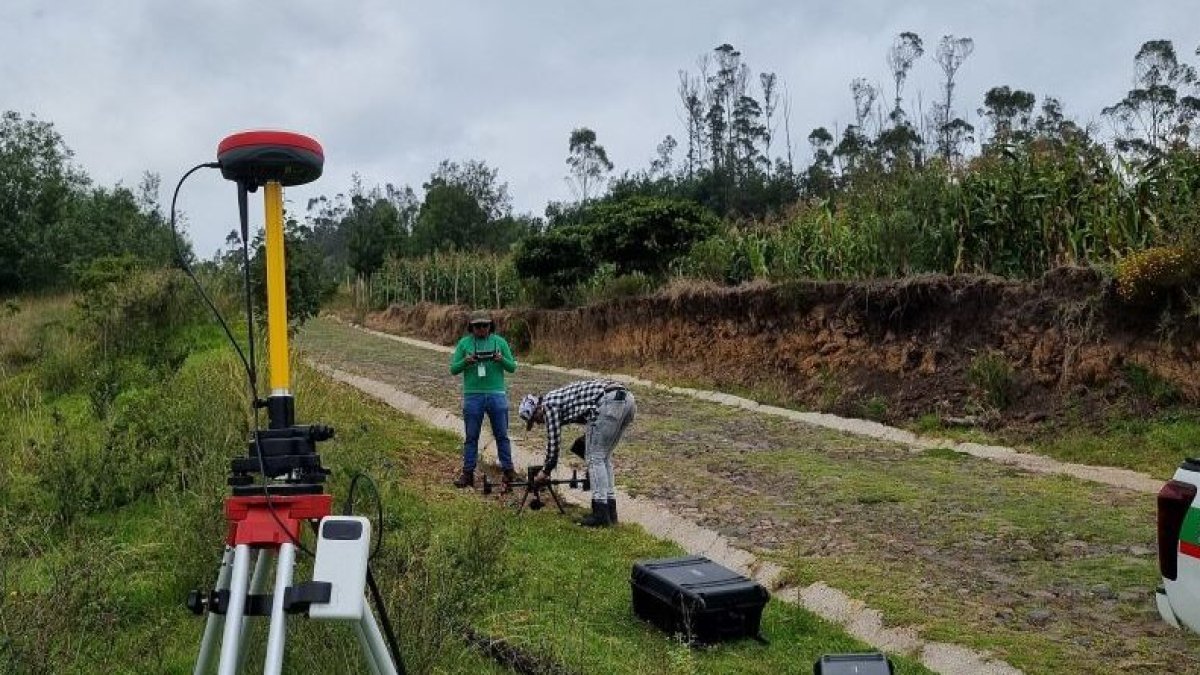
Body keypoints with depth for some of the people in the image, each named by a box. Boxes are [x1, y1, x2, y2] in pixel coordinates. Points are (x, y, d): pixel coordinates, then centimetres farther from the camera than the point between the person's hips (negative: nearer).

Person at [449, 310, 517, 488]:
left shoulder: (500, 342, 4)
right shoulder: (464, 343, 3)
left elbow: (512, 367, 5)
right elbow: (453, 369, 2)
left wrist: (501, 359, -16)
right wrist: (465, 362, -18)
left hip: (497, 395, 0)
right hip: (473, 396, 0)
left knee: (502, 435, 7)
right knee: (471, 437, 6)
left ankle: (508, 470, 15)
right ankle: (467, 473, 12)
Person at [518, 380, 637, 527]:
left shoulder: (549, 403, 7)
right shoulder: (561, 397, 32)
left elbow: (553, 441, 8)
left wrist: (545, 471, 21)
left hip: (610, 402, -9)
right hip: (628, 399, 9)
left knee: (595, 457, 1)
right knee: (603, 457, 18)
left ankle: (601, 514, 0)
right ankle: (610, 510, 19)